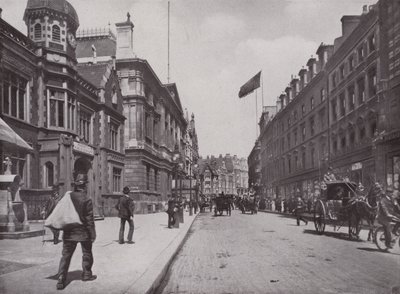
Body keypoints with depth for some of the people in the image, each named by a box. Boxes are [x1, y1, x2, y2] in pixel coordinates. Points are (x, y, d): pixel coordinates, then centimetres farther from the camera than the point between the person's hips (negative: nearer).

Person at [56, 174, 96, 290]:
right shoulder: (87, 200, -15)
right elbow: (89, 219, -13)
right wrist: (92, 234, -5)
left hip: (69, 232, 3)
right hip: (83, 232, -3)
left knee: (66, 255, 5)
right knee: (87, 253, 17)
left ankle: (61, 279, -4)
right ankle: (86, 274, 28)